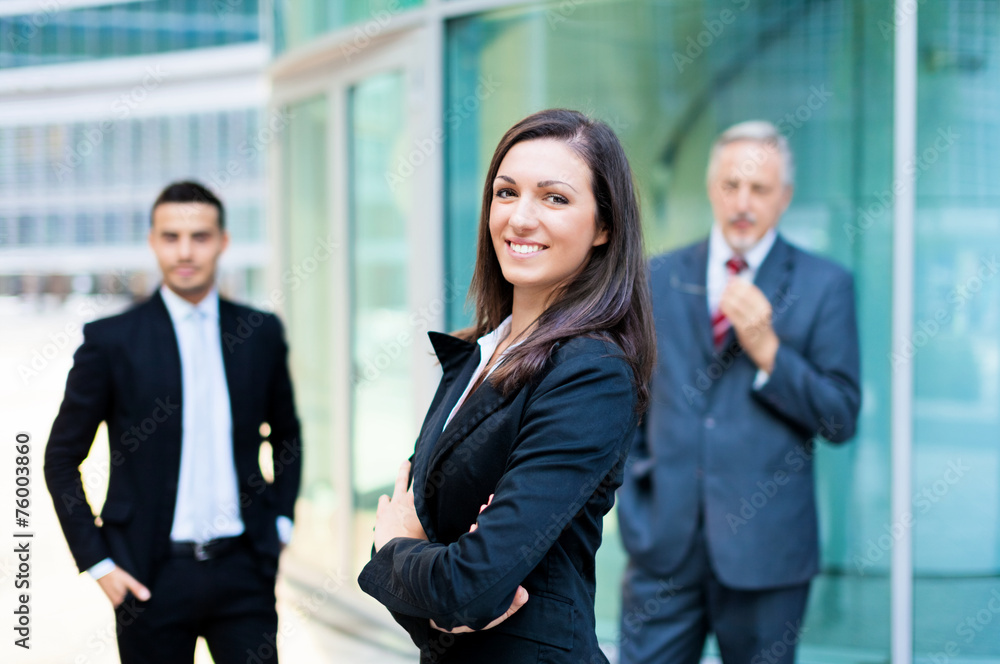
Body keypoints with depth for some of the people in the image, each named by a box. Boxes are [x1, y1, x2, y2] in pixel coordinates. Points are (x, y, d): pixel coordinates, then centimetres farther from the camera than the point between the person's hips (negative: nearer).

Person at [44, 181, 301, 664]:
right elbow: (61, 460, 2)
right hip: (152, 578, -2)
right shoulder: (111, 340, -3)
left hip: (243, 570, 2)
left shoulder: (262, 334, 5)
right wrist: (98, 563, -4)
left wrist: (280, 521, 10)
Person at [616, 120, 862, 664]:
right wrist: (631, 489, 6)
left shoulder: (824, 286, 1)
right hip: (665, 542, 2)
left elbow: (841, 419, -4)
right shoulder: (660, 277, 10)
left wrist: (767, 349, -15)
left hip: (763, 550, -2)